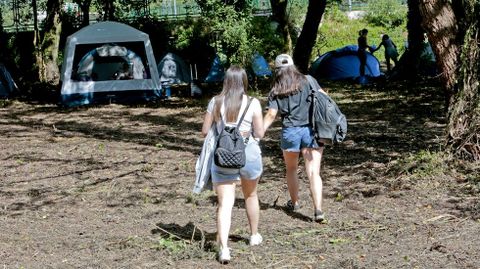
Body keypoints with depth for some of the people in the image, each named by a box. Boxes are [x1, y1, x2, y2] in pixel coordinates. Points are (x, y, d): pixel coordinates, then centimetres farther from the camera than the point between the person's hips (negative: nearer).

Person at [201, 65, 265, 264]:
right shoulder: (253, 103, -6)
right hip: (249, 154, 0)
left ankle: (224, 247, -18)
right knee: (250, 196, 24)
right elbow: (259, 133, -5)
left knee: (224, 204, -2)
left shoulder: (215, 102, -2)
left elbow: (205, 131, 3)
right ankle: (254, 236, 40)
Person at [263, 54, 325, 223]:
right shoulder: (306, 81, 5)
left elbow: (271, 115, -6)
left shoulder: (276, 92, 4)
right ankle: (318, 209, -16)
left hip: (290, 131, 0)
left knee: (291, 169, 23)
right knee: (313, 172, -3)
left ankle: (294, 202, 37)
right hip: (311, 130, 0)